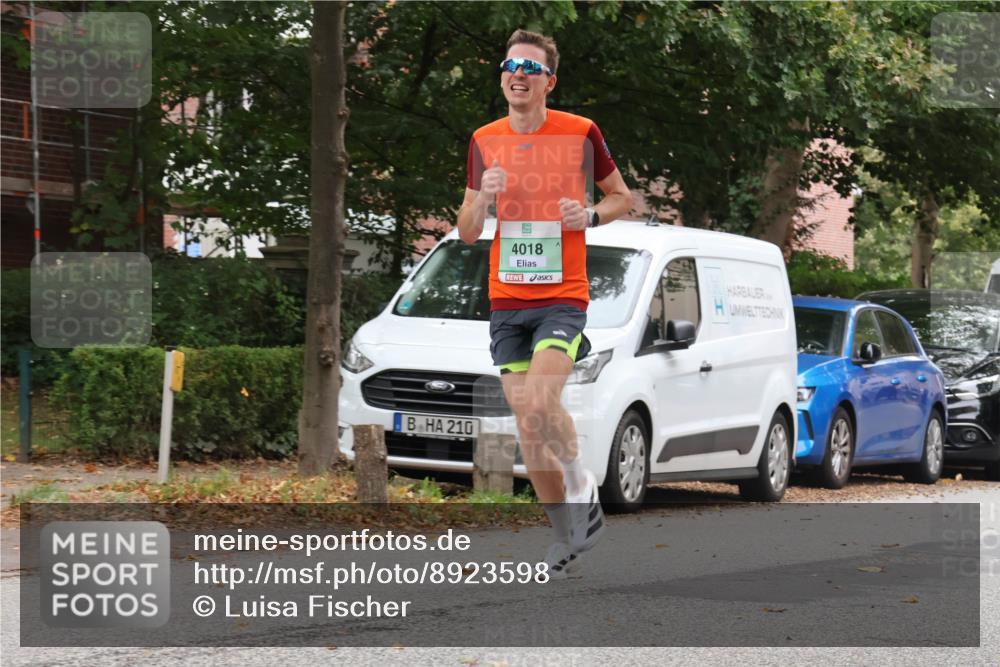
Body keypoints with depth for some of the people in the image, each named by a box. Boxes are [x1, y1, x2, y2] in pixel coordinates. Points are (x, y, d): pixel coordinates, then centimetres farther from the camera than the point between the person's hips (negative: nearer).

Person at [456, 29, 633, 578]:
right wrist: (482, 197, -10)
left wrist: (591, 215, -10)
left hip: (563, 299, -4)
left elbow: (622, 197, 11)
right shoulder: (484, 141, 7)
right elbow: (466, 232, 11)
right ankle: (566, 537, 18)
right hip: (506, 302, 4)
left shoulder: (581, 133, -2)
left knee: (539, 403, -24)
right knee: (528, 429, 4)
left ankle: (582, 490, 1)